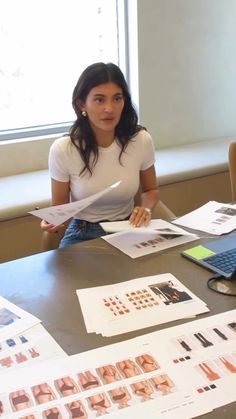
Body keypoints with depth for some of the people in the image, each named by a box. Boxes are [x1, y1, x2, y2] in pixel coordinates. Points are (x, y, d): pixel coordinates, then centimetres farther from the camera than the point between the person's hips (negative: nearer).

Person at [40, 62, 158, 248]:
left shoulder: (141, 140, -9)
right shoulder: (63, 149, -15)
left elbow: (150, 189, 10)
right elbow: (59, 208, -3)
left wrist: (146, 209, -11)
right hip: (82, 236, -1)